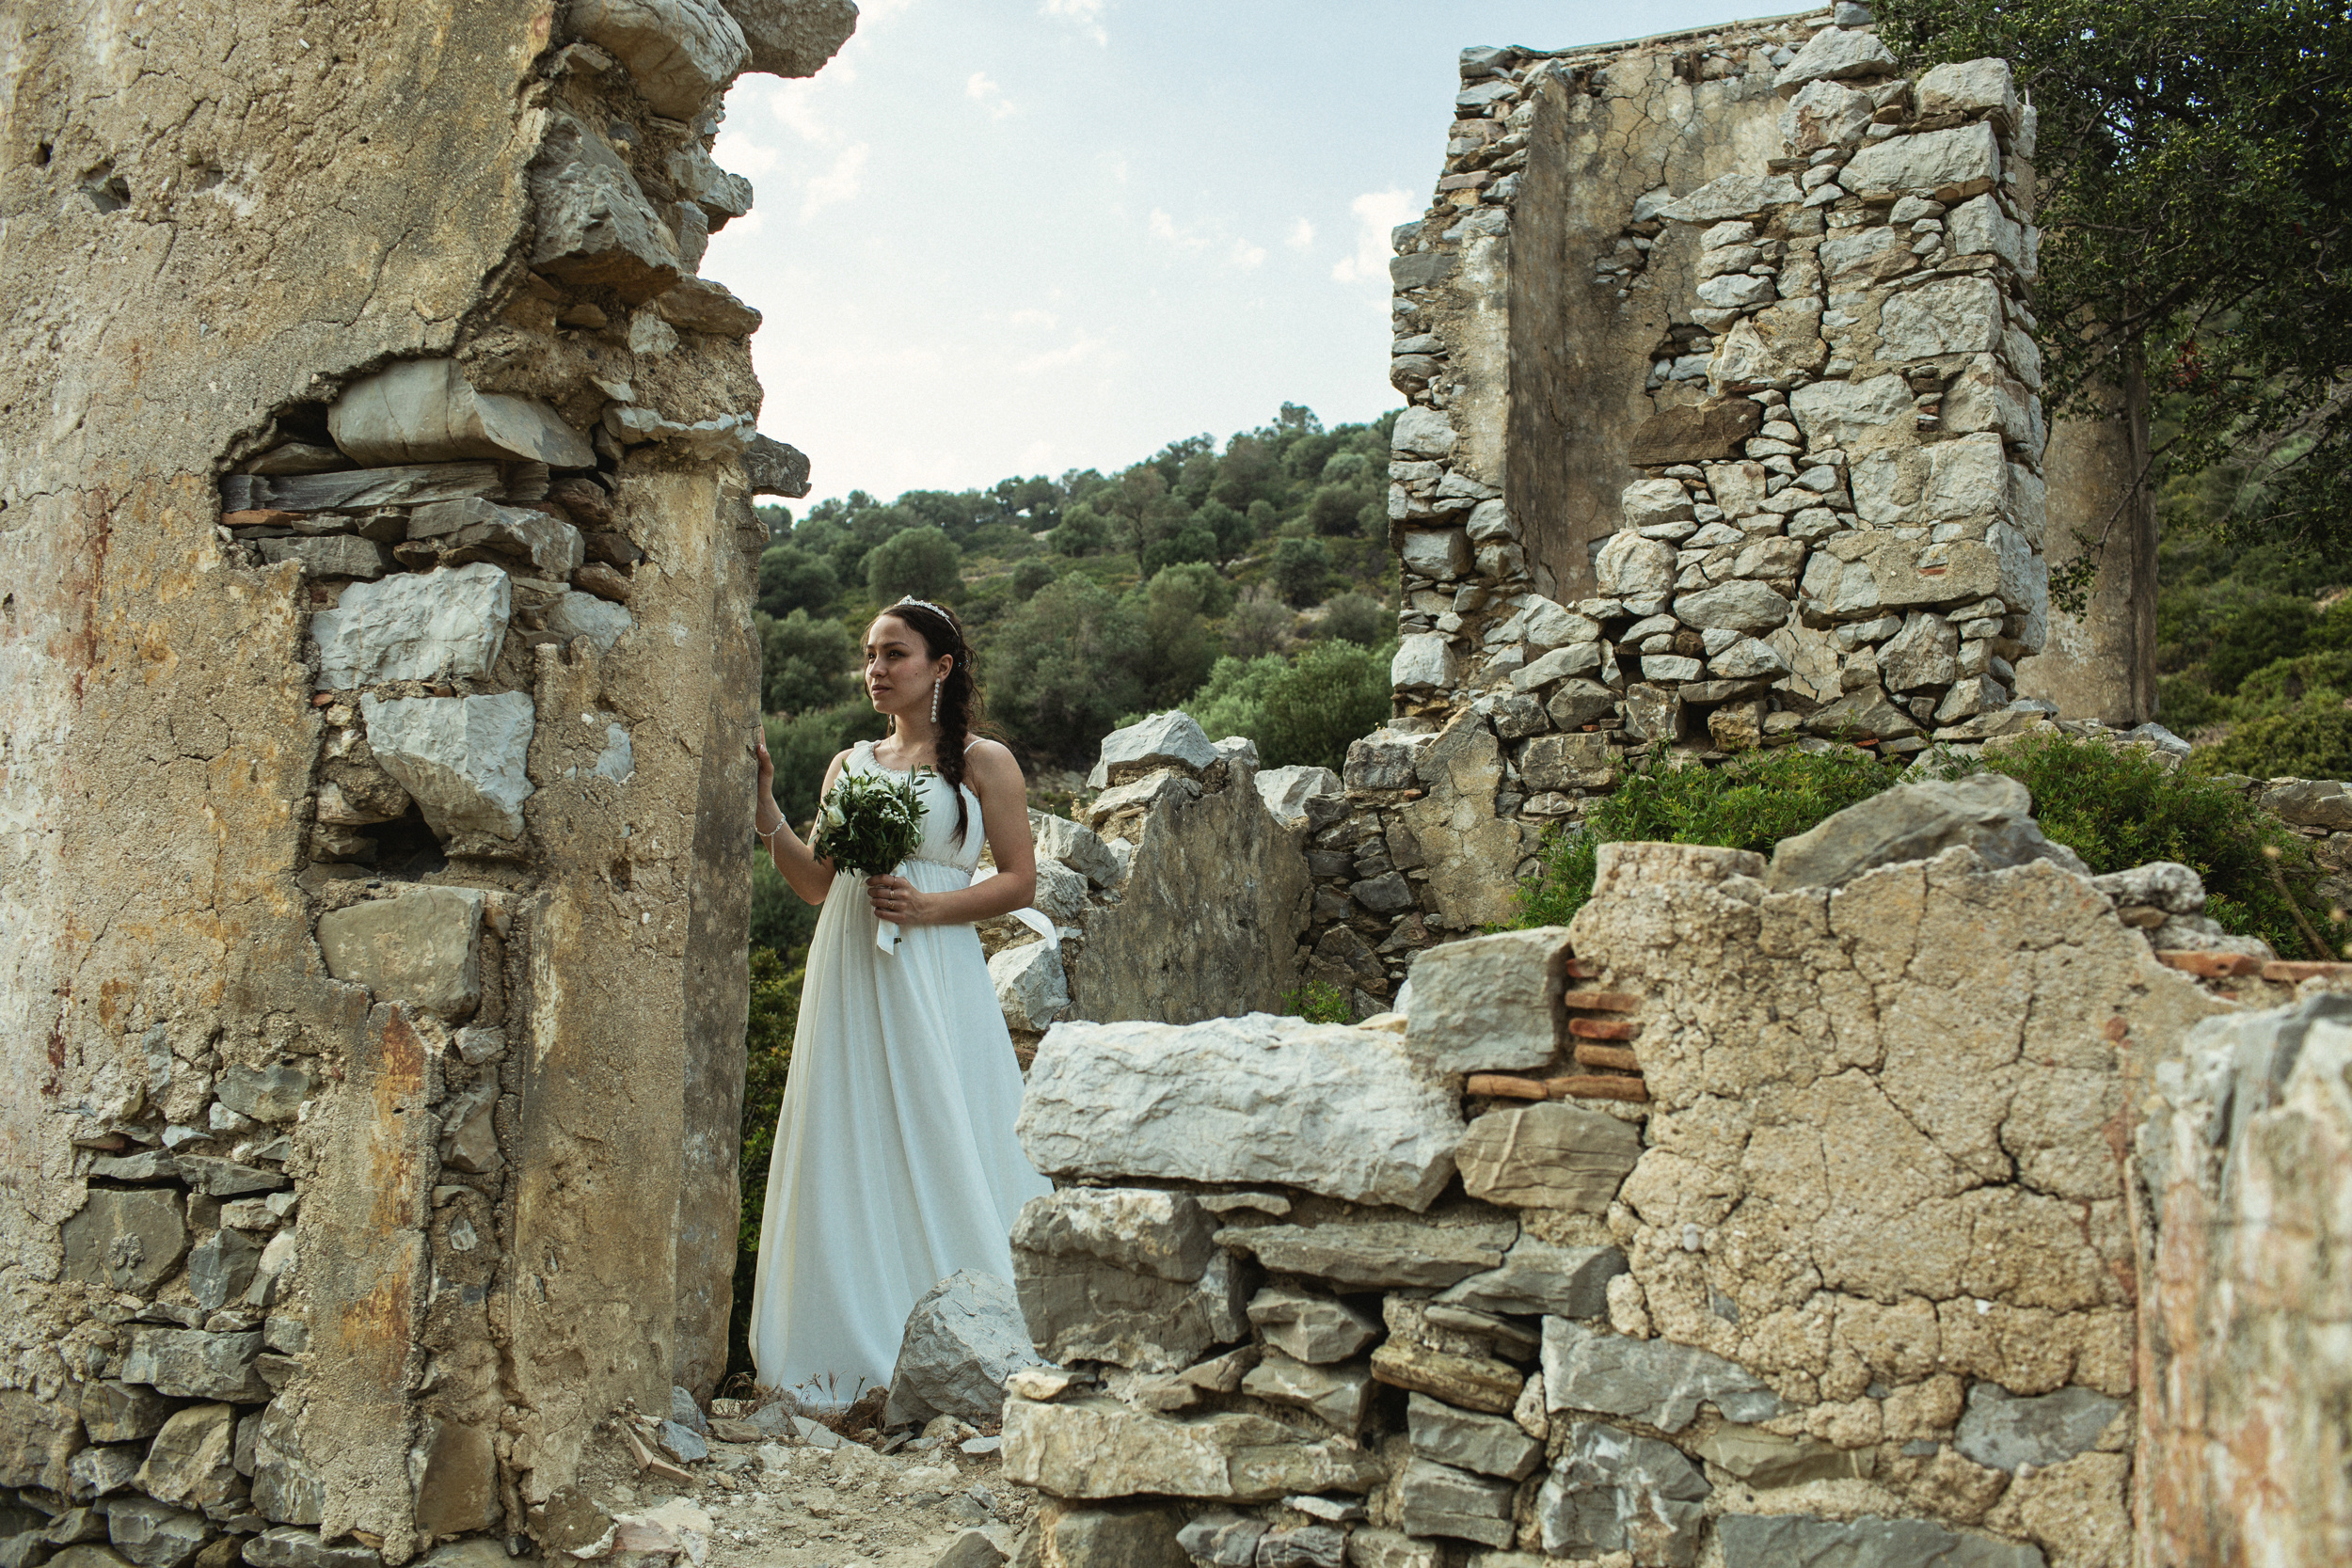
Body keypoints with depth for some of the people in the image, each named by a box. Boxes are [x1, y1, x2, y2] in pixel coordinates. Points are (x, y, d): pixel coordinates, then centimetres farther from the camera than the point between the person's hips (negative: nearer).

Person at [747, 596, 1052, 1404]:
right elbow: (817, 883, 13)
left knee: (938, 1149, -5)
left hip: (932, 975, -4)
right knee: (852, 1152, 3)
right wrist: (766, 812, 1)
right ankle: (858, 1347, 10)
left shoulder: (982, 763, 4)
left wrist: (927, 905, -13)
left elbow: (1020, 881, -1)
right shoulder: (850, 764, 16)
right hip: (848, 976, 5)